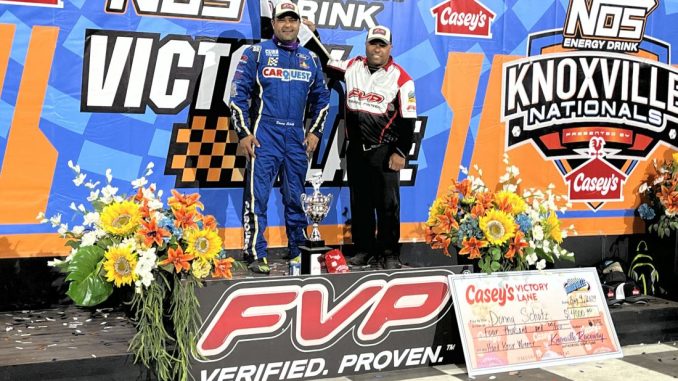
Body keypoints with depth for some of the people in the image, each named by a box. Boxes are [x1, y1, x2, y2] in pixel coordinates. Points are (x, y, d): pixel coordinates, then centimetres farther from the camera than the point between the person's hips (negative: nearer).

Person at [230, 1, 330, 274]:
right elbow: (238, 94, -2)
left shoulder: (310, 59, 14)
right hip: (264, 136, -4)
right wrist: (243, 133, -8)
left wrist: (315, 131, 10)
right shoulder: (256, 53, 2)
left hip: (297, 138, 4)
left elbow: (321, 98, 21)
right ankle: (255, 254, -4)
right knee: (257, 196, -8)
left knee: (295, 198, 11)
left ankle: (298, 250, 22)